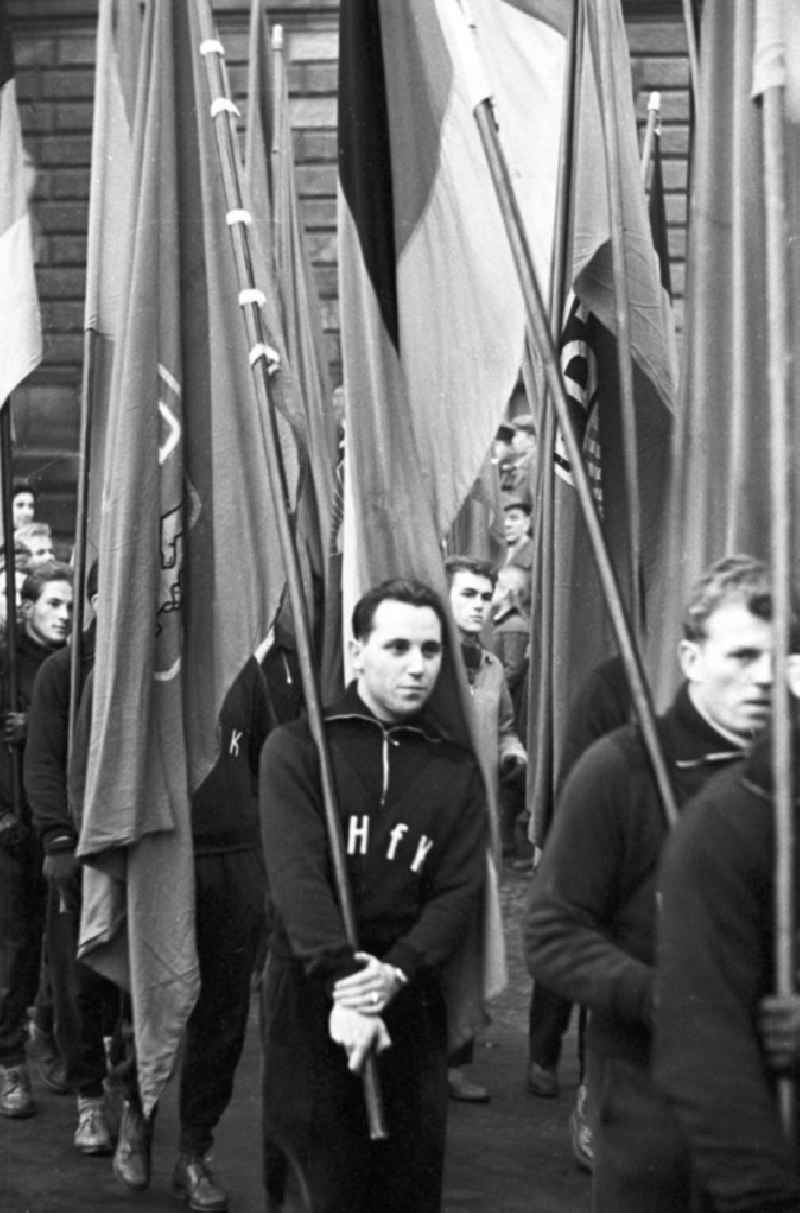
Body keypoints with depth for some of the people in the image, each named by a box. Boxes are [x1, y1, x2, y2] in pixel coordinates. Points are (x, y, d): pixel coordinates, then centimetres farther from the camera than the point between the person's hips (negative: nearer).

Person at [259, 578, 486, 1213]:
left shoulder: (456, 768, 7)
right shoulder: (299, 747, -2)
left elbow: (460, 891, -1)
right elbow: (297, 874, -13)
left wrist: (397, 971, -18)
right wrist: (342, 983, -25)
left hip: (410, 1004, 3)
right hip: (310, 1001, -3)